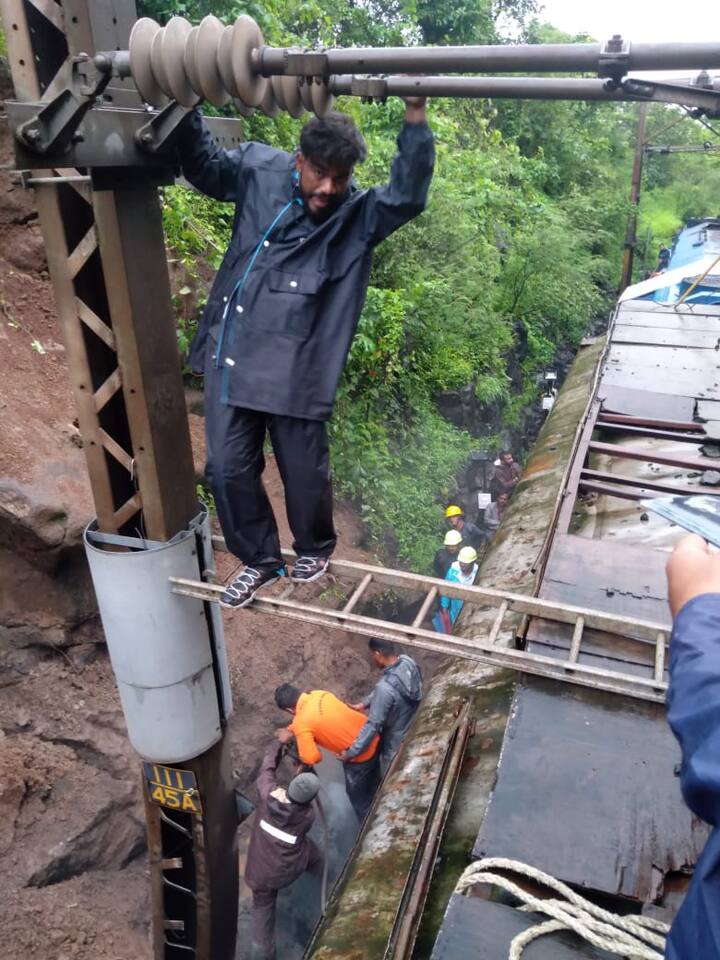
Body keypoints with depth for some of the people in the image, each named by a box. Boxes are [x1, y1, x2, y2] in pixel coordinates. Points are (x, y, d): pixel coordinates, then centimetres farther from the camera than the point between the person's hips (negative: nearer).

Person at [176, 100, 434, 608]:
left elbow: (408, 196, -19)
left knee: (304, 471, 8)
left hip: (297, 366, -3)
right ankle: (260, 558, 32)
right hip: (232, 353, 3)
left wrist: (415, 116, -30)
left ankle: (314, 548, 40)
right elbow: (204, 166, 10)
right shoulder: (260, 170, 4)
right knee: (228, 467, 8)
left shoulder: (360, 214, -3)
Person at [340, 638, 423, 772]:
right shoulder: (407, 662, -15)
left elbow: (373, 724, -30)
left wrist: (351, 752, -20)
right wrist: (364, 703, 5)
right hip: (414, 732, 7)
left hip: (396, 743, -7)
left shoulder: (385, 688, -39)